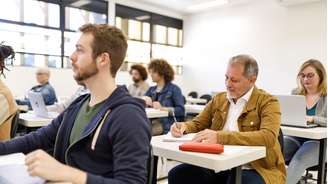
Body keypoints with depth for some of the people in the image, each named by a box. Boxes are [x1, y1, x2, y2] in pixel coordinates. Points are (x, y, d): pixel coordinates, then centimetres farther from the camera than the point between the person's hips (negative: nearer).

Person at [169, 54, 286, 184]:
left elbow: (268, 137, -23)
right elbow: (197, 123, 20)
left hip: (254, 170, -4)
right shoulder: (219, 99, 12)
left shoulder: (268, 102, -6)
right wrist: (184, 126, -6)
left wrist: (220, 137, -31)